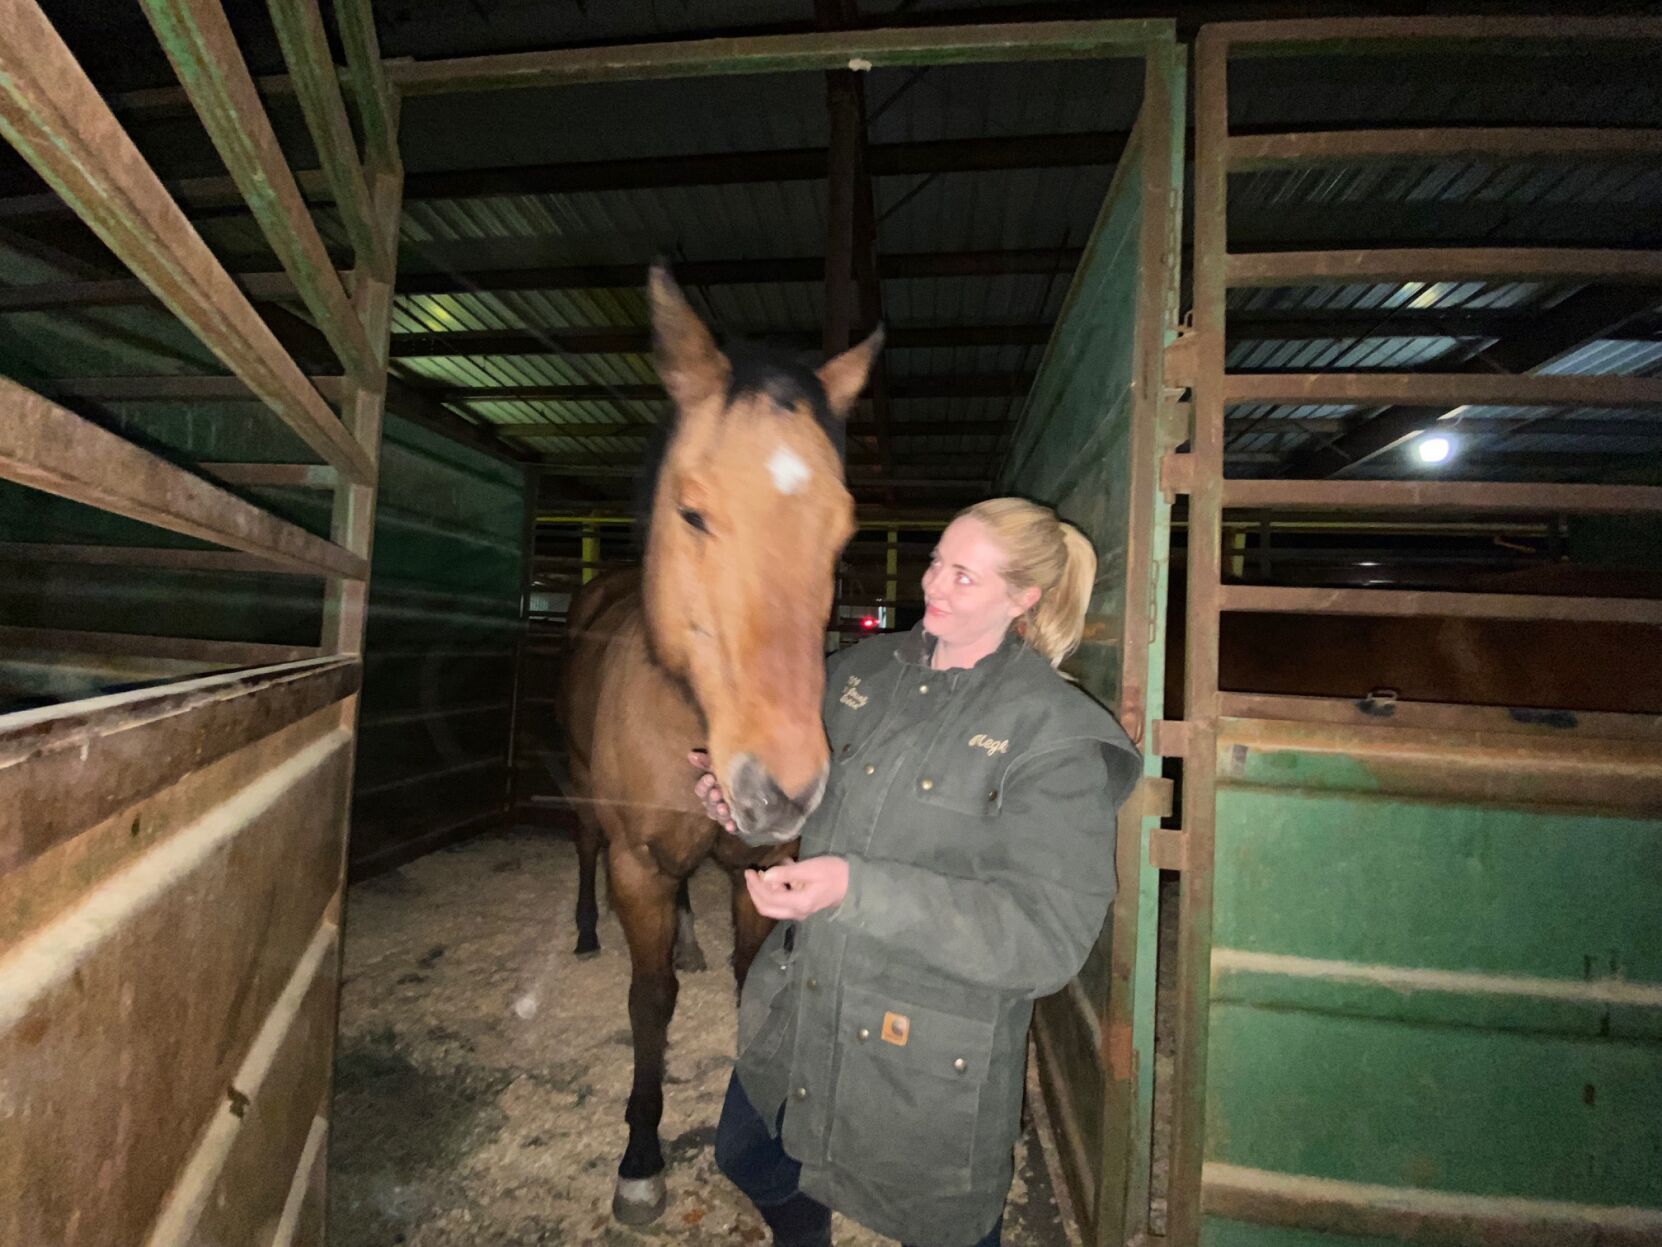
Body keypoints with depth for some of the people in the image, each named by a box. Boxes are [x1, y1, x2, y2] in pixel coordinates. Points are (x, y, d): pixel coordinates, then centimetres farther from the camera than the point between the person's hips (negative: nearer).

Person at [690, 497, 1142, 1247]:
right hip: (799, 1006, 6)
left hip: (933, 1056, -5)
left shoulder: (1055, 733, -20)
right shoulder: (863, 669, -4)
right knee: (748, 1161, 28)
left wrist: (858, 889, -34)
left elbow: (1051, 935, -25)